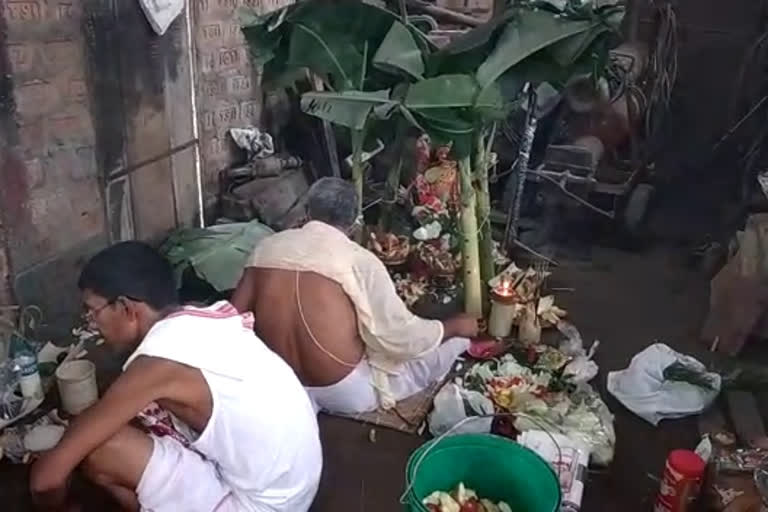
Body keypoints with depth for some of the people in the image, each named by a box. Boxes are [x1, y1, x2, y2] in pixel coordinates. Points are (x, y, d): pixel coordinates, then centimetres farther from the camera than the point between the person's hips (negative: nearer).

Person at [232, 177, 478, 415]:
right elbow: (402, 337, -16)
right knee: (455, 339, 8)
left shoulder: (267, 246, -3)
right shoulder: (359, 260, -18)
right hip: (348, 393, -6)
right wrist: (457, 326, 1)